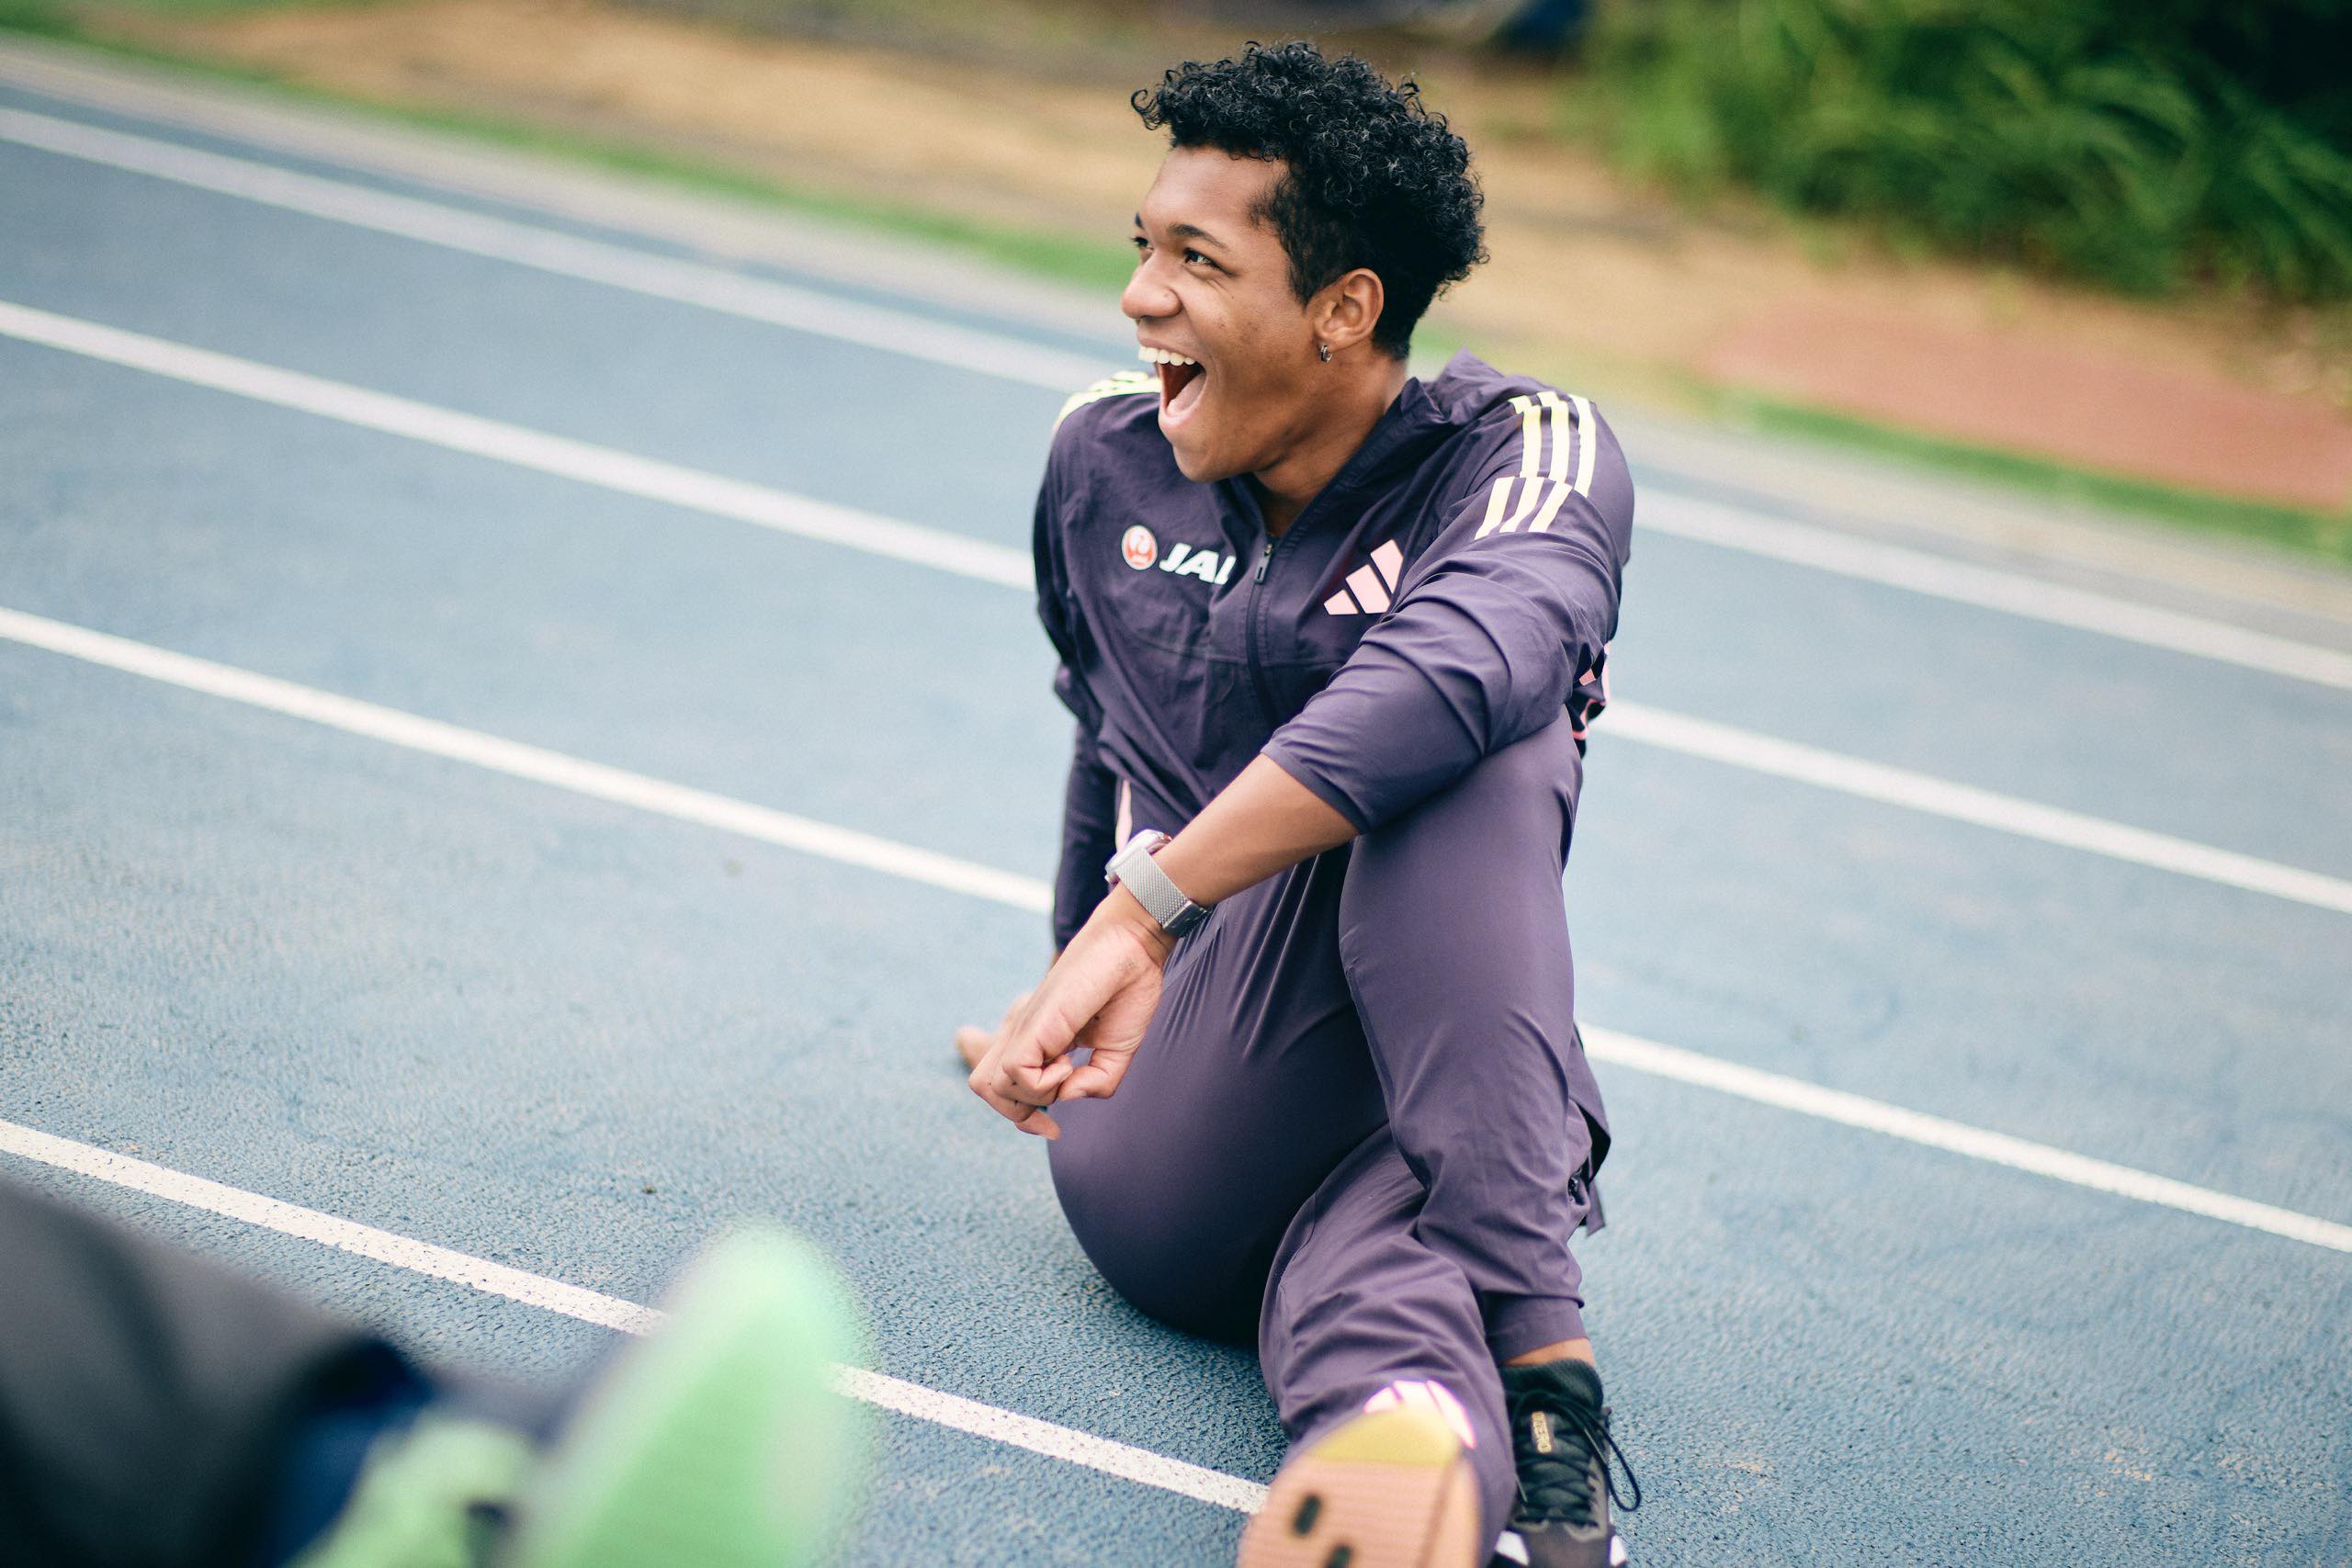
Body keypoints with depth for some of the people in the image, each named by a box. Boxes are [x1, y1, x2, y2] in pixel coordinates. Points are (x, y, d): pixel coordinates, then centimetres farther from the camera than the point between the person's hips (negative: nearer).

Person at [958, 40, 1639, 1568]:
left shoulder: (1532, 455, -8)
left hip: (1425, 1107, -2)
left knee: (1469, 763, -33)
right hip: (1169, 1171, 3)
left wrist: (1144, 911, -36)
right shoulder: (1103, 457, 11)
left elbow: (1454, 679, -31)